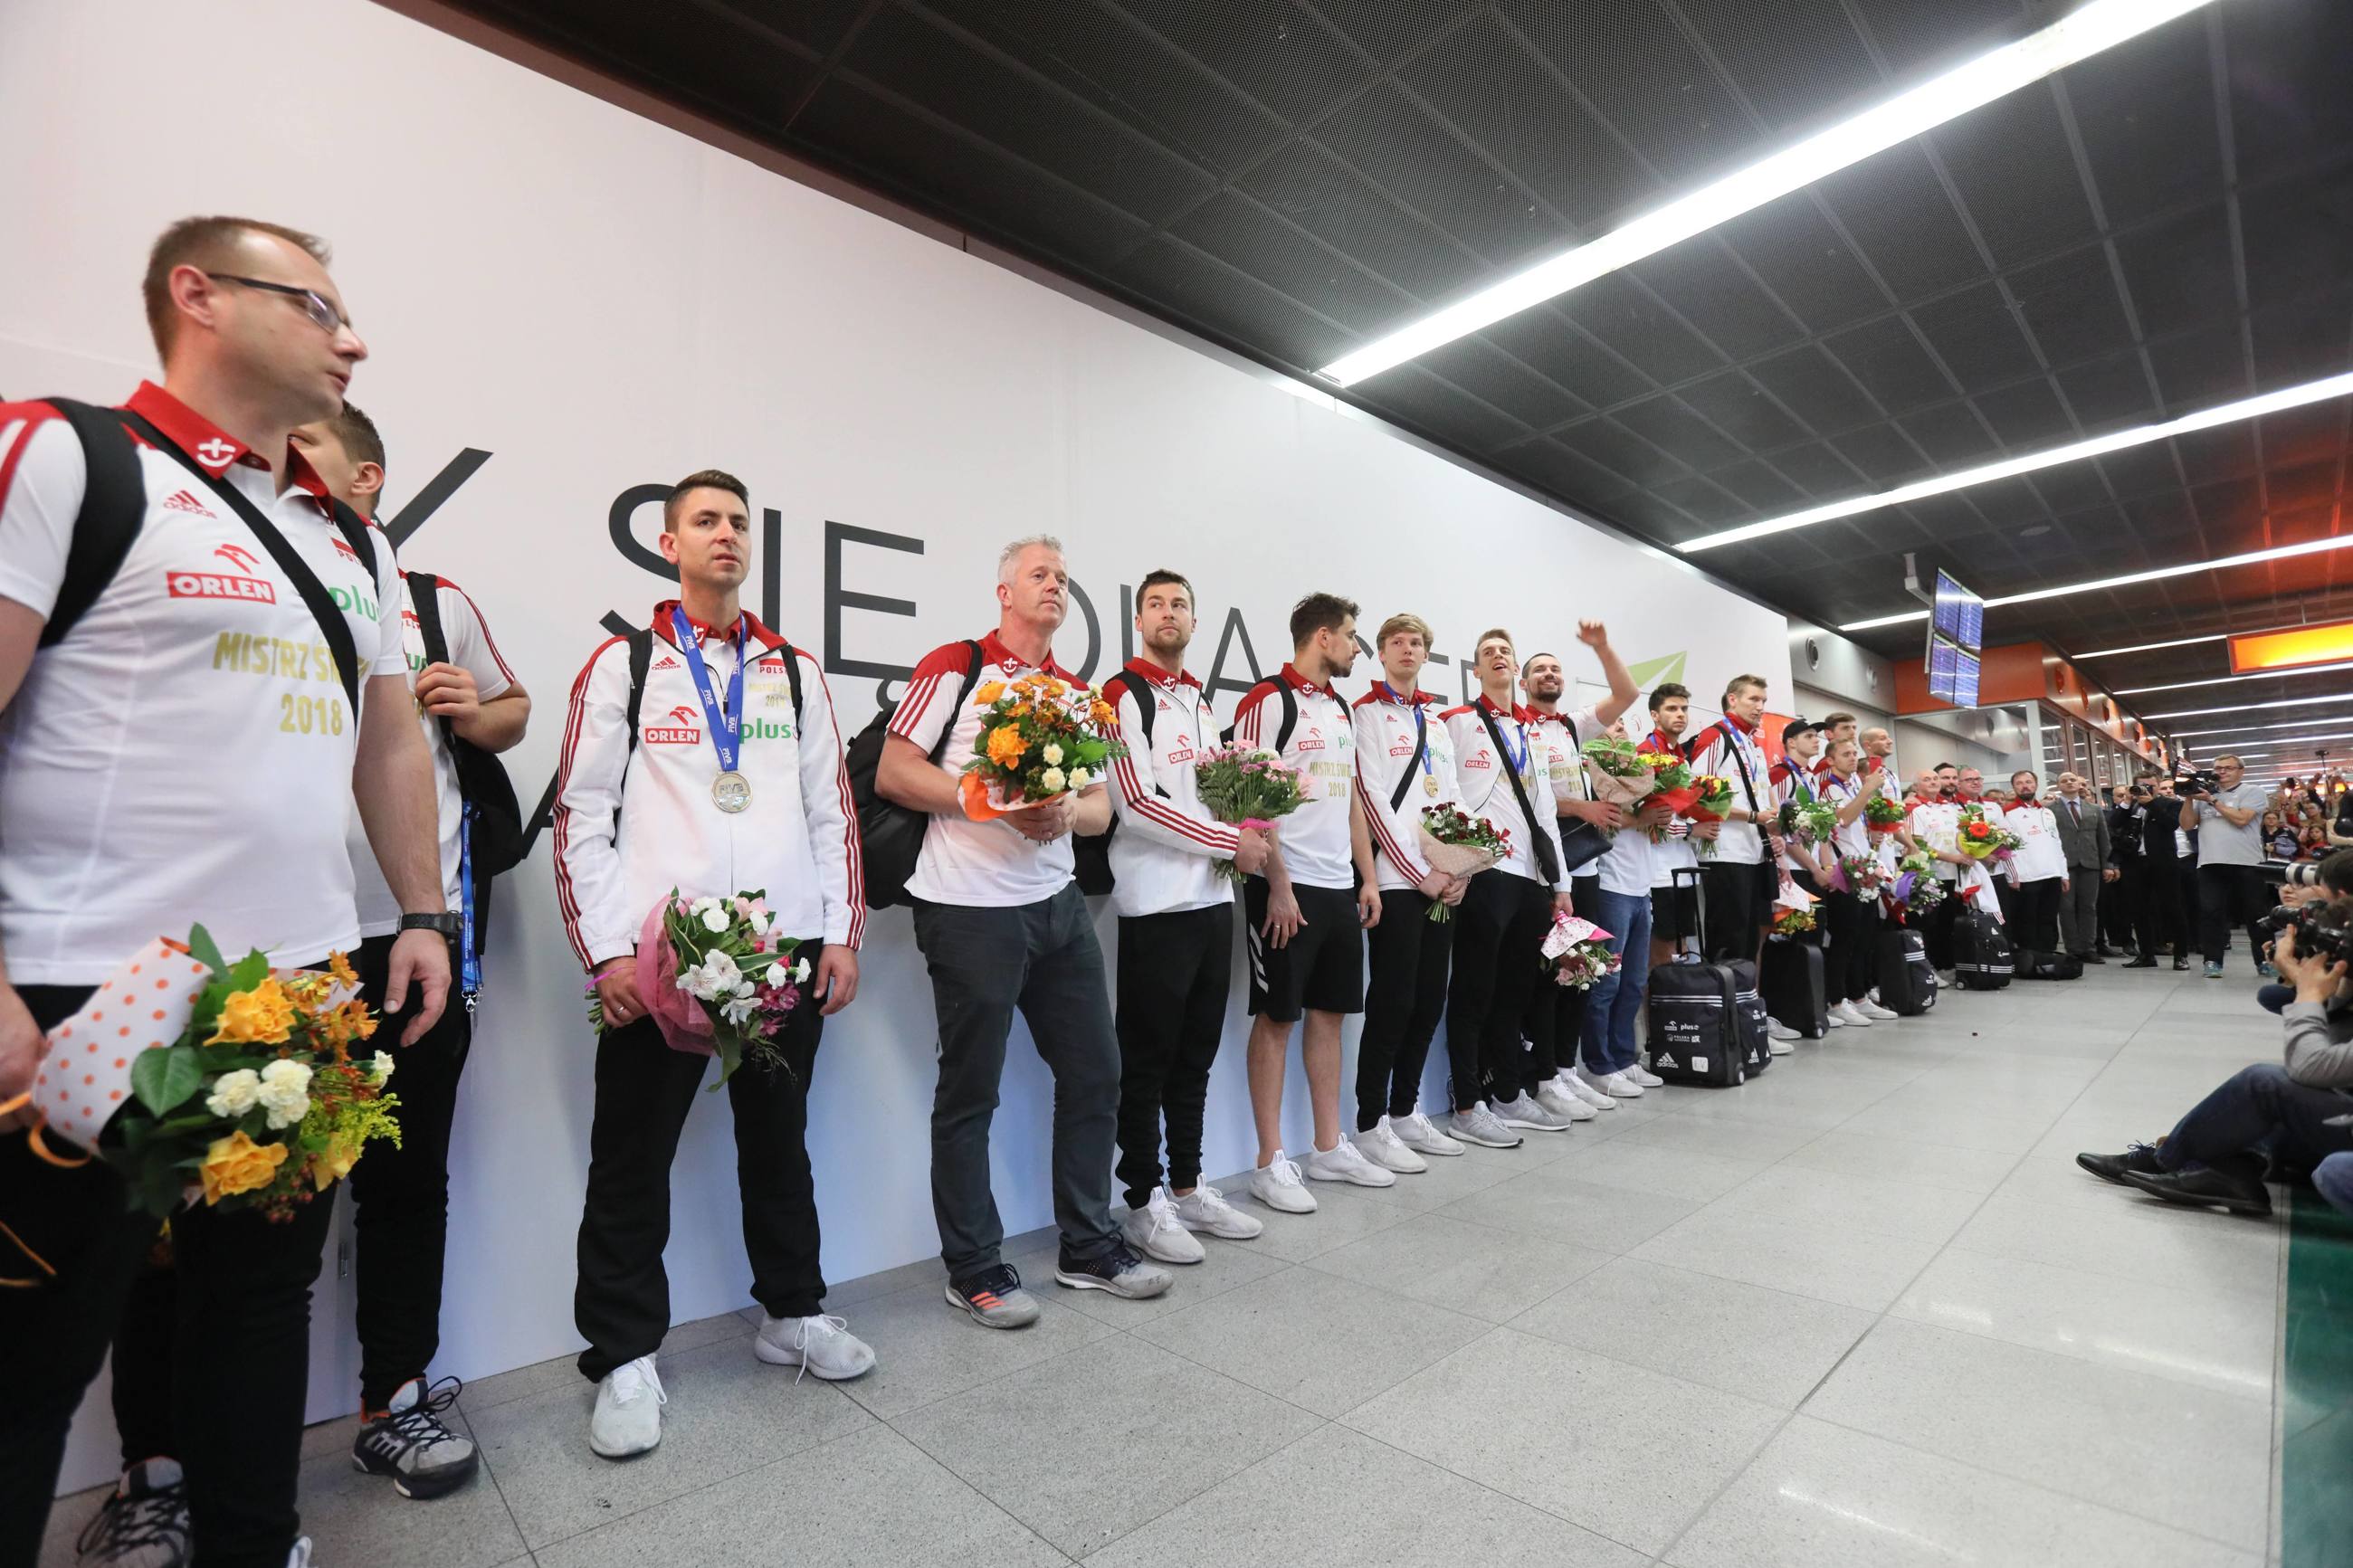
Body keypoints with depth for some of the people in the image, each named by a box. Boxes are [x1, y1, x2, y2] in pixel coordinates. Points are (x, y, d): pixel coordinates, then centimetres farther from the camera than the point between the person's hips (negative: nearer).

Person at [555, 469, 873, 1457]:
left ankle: (792, 1313, 33)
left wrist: (843, 934, 3)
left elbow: (831, 809, 9)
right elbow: (582, 816, 0)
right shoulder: (625, 663, 4)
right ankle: (625, 1358, 25)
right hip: (657, 952, -2)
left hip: (788, 946, 3)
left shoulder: (795, 670, 12)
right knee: (632, 1158, 8)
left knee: (779, 1141, 15)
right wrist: (607, 951, -8)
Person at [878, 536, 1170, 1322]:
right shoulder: (954, 667, -3)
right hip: (969, 910, -6)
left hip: (1057, 904, 7)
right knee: (969, 1093, 6)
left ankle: (1088, 1248, 28)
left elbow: (1101, 805, 13)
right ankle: (974, 1268, 23)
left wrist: (1068, 812, -11)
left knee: (1094, 1073, 11)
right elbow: (892, 773, -9)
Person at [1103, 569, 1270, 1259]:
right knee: (1148, 1059, 2)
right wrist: (1231, 843, -12)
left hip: (1213, 898, 8)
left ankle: (1188, 1186, 28)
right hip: (1156, 905, -8)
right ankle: (1145, 1203, 16)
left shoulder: (1203, 702, 18)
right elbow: (1137, 803, -17)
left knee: (1196, 1053, 15)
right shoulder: (1123, 695, -7)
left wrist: (1246, 829, 3)